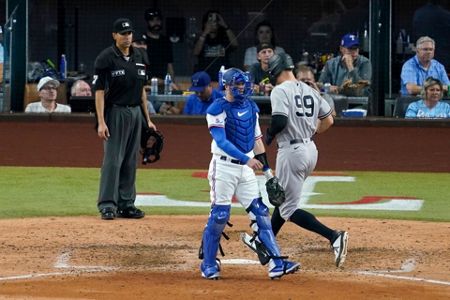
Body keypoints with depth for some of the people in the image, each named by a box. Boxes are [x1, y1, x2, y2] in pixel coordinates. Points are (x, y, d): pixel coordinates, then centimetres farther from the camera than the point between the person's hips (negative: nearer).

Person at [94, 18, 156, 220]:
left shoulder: (140, 57, 11)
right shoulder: (106, 58, -9)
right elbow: (99, 91, -12)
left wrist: (147, 119, 15)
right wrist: (101, 122, -19)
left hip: (135, 112, 6)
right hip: (115, 112, -6)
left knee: (130, 161, 8)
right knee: (112, 159, -9)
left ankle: (126, 204, 13)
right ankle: (107, 205, -7)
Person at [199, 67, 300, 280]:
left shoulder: (251, 108, 11)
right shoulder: (217, 109, -10)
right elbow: (221, 142, -20)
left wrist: (266, 169, 13)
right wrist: (247, 159, -28)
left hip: (246, 168, 6)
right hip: (224, 167, -6)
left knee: (260, 213, 0)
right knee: (219, 215, -5)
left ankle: (276, 263, -3)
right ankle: (208, 264, 9)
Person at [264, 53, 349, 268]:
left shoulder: (280, 91, -11)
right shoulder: (310, 91, 12)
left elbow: (280, 121, -23)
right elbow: (328, 120, 16)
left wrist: (269, 135, -4)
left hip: (291, 151, -9)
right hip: (310, 149, 9)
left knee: (288, 209, -5)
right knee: (283, 198, 25)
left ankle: (333, 236, -21)